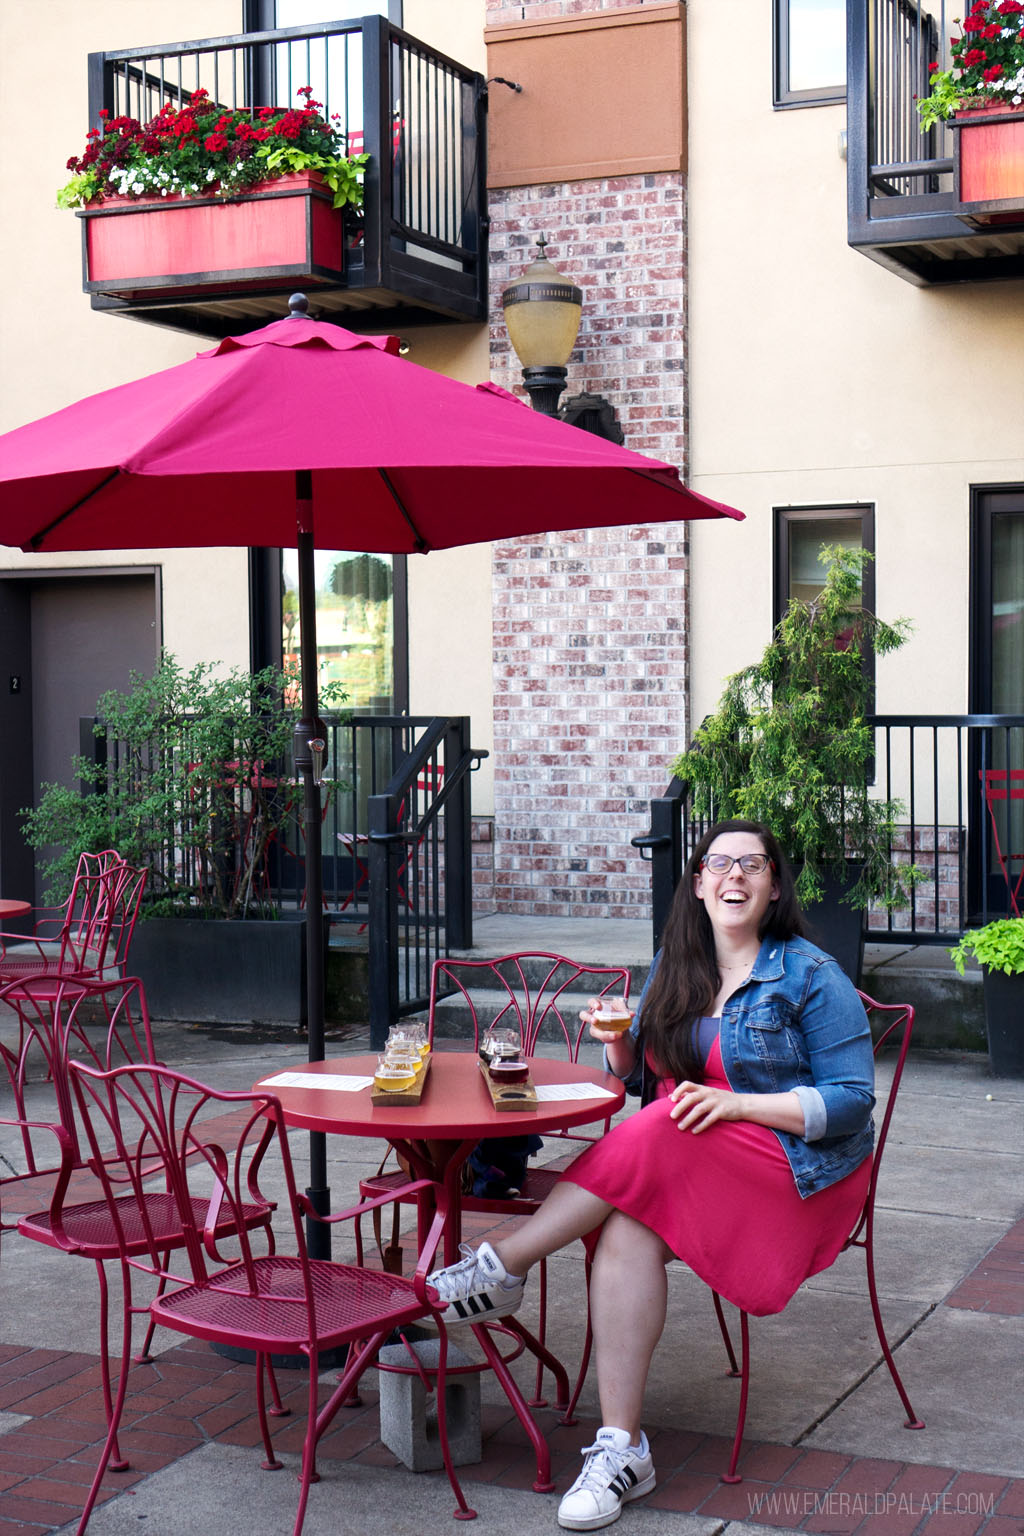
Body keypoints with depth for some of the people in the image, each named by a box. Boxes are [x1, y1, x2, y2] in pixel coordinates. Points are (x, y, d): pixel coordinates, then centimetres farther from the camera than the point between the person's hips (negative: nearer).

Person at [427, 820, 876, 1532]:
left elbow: (852, 1099, -9)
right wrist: (619, 1044, -6)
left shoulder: (812, 977, -3)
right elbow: (640, 1077, 18)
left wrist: (736, 1103, -19)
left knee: (663, 1132, -33)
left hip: (798, 1170, -4)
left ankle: (503, 1267, -22)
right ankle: (622, 1449, -29)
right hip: (684, 1166, 4)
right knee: (628, 1234, -30)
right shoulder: (674, 968, 12)